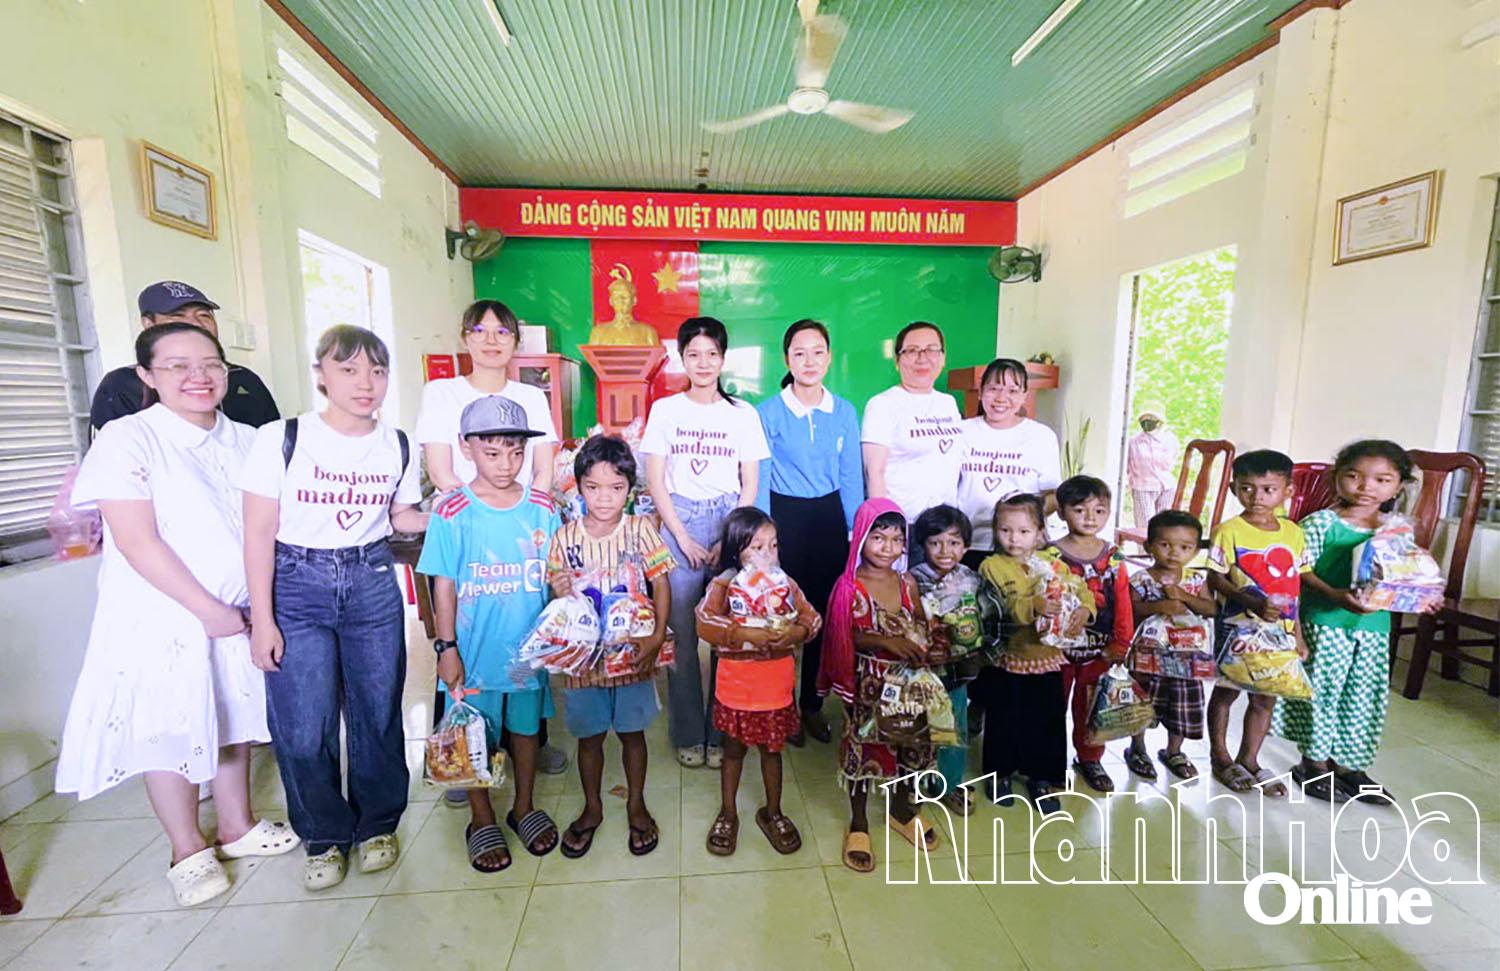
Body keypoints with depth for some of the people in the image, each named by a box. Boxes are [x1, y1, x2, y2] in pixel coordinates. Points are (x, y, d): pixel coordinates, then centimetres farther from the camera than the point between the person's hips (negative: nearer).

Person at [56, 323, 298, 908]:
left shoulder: (245, 442, 2)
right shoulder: (127, 439, -11)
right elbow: (138, 542, -17)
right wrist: (208, 609, -17)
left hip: (237, 612, 4)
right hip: (161, 616, -4)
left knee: (232, 719, 16)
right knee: (170, 729, 9)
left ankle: (237, 827, 35)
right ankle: (188, 852, 28)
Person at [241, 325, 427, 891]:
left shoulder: (397, 446, 2)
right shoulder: (280, 439, -7)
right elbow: (259, 533, -5)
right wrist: (262, 620, -7)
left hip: (373, 584, 2)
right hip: (297, 586, -2)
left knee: (377, 714, 7)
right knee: (303, 727, 1)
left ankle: (378, 824, 29)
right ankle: (325, 837, 25)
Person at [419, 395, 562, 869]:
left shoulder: (543, 509, -4)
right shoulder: (452, 514, -10)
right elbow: (444, 585, -5)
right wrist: (446, 647, -7)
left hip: (531, 646, 2)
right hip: (475, 648, -2)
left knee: (525, 725, 18)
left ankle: (524, 807, 40)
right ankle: (482, 819, 36)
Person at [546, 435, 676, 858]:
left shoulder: (641, 530, -9)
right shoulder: (565, 537, -5)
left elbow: (661, 585, -6)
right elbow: (556, 594, 4)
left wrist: (658, 636, -16)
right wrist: (560, 593, -20)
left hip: (633, 653, -1)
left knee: (632, 731, 16)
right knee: (589, 736, 17)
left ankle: (636, 804, 39)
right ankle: (592, 808, 40)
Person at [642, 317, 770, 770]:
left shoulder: (742, 413, 7)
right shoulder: (665, 409, 6)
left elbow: (750, 485, 6)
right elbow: (656, 481, 2)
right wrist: (684, 538, -6)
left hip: (729, 520, 0)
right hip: (678, 522, 0)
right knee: (680, 632, 2)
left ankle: (722, 732, 18)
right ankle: (688, 734, 19)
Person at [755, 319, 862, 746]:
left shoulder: (844, 412, 3)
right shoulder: (768, 412, -5)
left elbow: (851, 476, 6)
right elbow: (759, 479, -3)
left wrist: (855, 530, 3)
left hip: (829, 516, 3)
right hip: (784, 517, -2)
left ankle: (813, 704, 28)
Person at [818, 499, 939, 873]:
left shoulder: (907, 583, 1)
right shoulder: (850, 586, -14)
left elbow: (921, 625, 8)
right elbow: (847, 636, -17)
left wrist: (926, 644, -13)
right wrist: (886, 642, -26)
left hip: (907, 678, 5)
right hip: (867, 682, -5)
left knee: (909, 741, 12)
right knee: (862, 745, 1)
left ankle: (901, 808, 42)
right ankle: (858, 824, 25)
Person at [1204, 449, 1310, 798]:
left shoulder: (1294, 533, 4)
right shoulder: (1229, 530, -11)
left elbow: (1296, 586, 9)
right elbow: (1215, 579, -12)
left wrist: (1297, 634, 8)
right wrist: (1253, 602, -25)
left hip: (1279, 630, 5)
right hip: (1238, 627, -4)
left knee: (1265, 697, 13)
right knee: (1226, 691, 9)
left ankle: (1249, 760, 29)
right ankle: (1220, 757, 25)